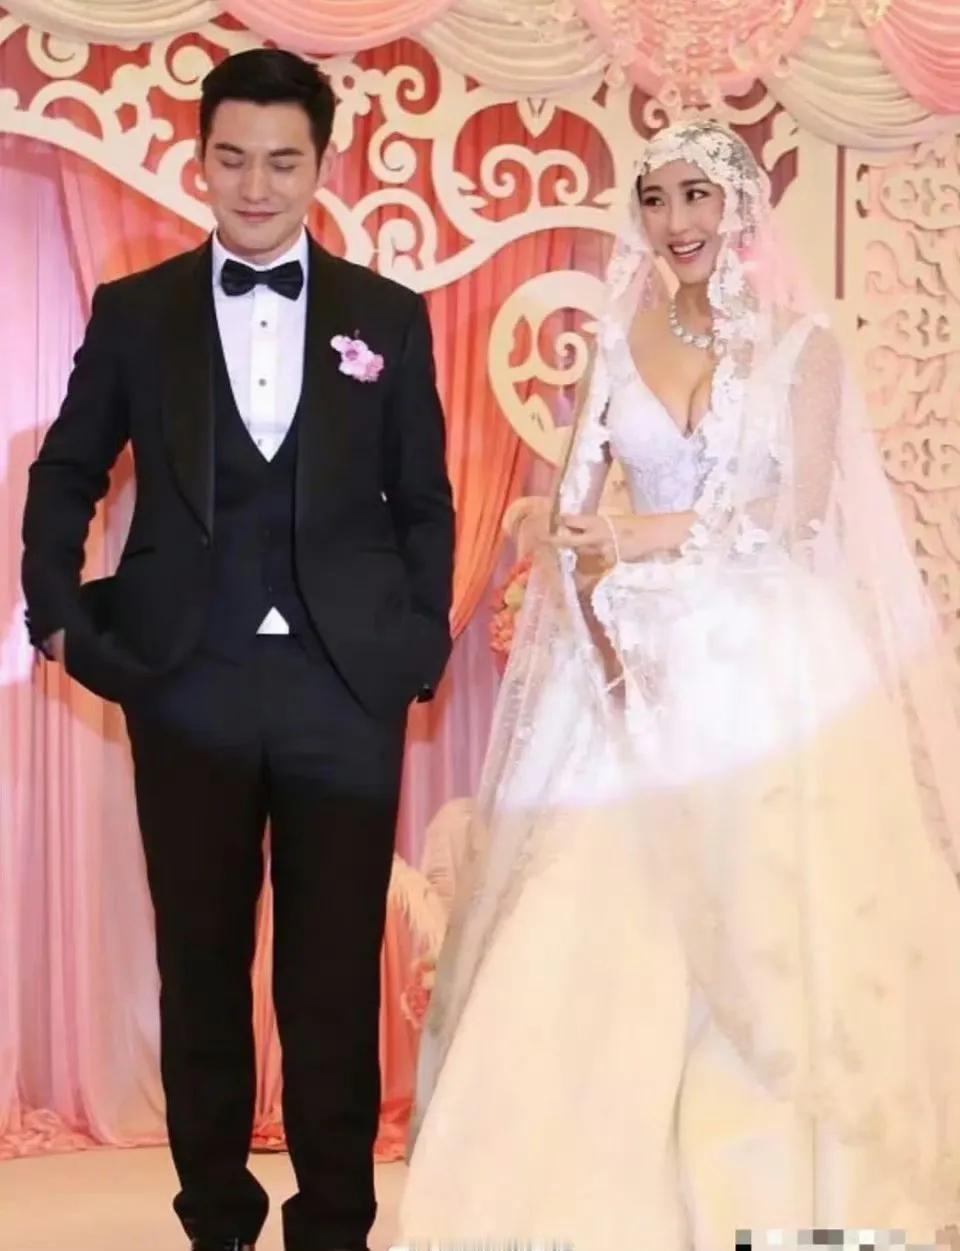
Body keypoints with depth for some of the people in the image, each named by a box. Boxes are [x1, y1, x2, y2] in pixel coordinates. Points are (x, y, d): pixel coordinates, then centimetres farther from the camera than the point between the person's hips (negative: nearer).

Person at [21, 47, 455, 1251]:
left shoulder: (388, 316, 5)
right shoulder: (133, 312, 5)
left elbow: (423, 500, 8)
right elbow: (65, 475, 12)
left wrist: (422, 641, 0)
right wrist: (60, 615, 3)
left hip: (345, 686, 0)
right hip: (188, 687, 1)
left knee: (337, 974, 6)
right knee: (200, 968, 10)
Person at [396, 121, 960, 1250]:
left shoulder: (801, 345, 2)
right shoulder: (619, 343, 10)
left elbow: (800, 509, -8)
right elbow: (572, 509, 6)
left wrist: (644, 538, -12)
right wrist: (594, 610, -11)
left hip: (766, 655, -2)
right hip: (641, 656, 3)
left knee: (767, 923, -1)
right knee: (601, 923, -3)